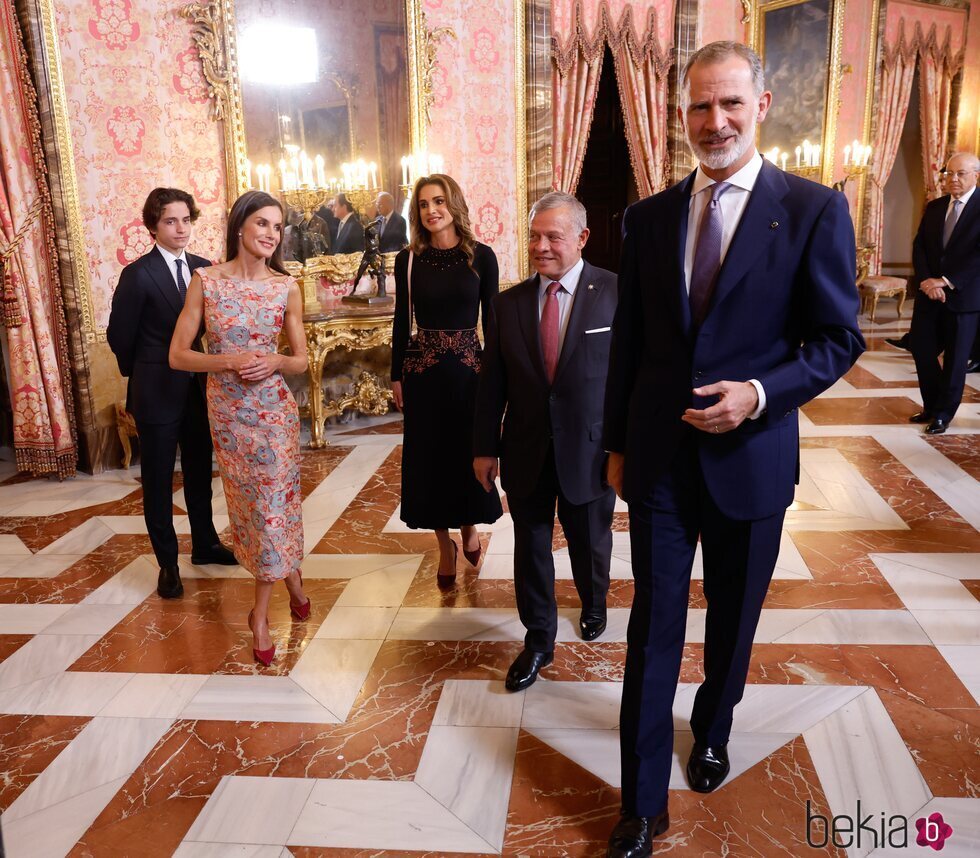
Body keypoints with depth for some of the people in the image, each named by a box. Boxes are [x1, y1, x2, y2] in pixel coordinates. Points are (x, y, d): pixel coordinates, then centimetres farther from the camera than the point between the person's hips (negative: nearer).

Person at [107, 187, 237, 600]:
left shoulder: (202, 268, 3)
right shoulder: (138, 275, -13)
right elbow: (119, 336, -6)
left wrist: (205, 369, 5)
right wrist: (143, 374, 5)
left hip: (198, 389, 5)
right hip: (158, 393, -5)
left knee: (199, 472, 18)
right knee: (158, 481, 7)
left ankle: (204, 544, 35)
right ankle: (167, 563, 20)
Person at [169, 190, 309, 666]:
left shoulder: (286, 287, -3)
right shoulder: (205, 280, -6)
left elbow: (300, 358, 5)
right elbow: (177, 355, -5)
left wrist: (274, 362, -16)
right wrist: (231, 361, -19)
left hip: (274, 408, 0)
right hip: (226, 409, 0)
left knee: (273, 503, 3)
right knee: (249, 502, 10)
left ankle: (260, 612, 22)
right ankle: (290, 576, 34)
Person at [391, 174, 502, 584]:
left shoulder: (480, 256, -3)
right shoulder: (408, 260, 1)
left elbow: (491, 318, 0)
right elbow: (402, 321, 4)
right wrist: (397, 376, 4)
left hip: (468, 367, -1)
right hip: (422, 370, 1)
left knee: (470, 452, 9)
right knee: (429, 455, 7)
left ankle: (469, 528, 36)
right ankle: (445, 545, 25)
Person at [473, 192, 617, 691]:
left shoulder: (616, 294, -10)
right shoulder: (510, 303, 1)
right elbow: (492, 382, 4)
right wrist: (485, 447, 4)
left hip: (590, 450, -2)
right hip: (526, 453, 2)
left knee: (590, 543, 18)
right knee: (530, 547, 12)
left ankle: (593, 605, 50)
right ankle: (538, 640, 31)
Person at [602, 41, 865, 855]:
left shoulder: (814, 209, -7)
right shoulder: (649, 216, 2)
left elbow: (838, 339, -4)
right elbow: (629, 341, 7)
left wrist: (760, 393, -20)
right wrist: (617, 442, 10)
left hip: (750, 457, -1)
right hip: (658, 456, 2)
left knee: (733, 618, 19)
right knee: (653, 627, 6)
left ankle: (713, 731, 48)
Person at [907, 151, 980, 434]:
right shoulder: (934, 207, 10)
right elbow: (919, 246, 5)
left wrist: (947, 281, -20)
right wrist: (925, 280, -11)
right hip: (929, 291, 5)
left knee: (955, 357, 4)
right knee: (921, 347, 5)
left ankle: (944, 413, 17)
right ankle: (932, 405, 22)